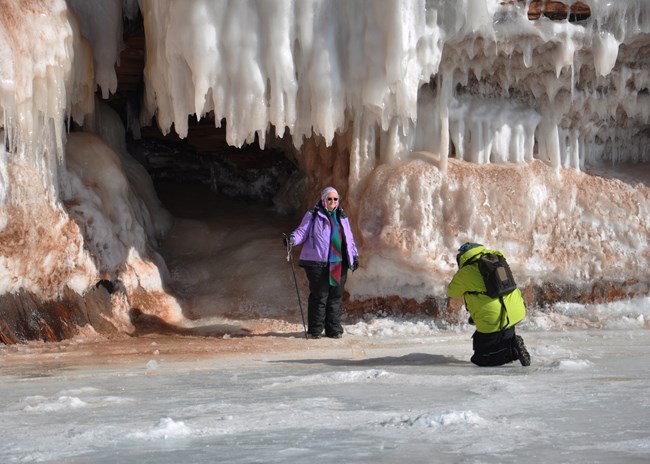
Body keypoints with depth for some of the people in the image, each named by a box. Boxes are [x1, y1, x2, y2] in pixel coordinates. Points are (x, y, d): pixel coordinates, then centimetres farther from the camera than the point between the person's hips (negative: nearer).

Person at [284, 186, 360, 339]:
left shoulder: (343, 217, 20)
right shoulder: (313, 215, 4)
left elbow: (349, 238, 26)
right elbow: (303, 231, -3)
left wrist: (354, 255, 21)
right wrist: (292, 238, -22)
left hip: (339, 264, 5)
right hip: (318, 263, -5)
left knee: (336, 297, 5)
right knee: (319, 297, -6)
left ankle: (334, 329, 11)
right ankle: (315, 330, 2)